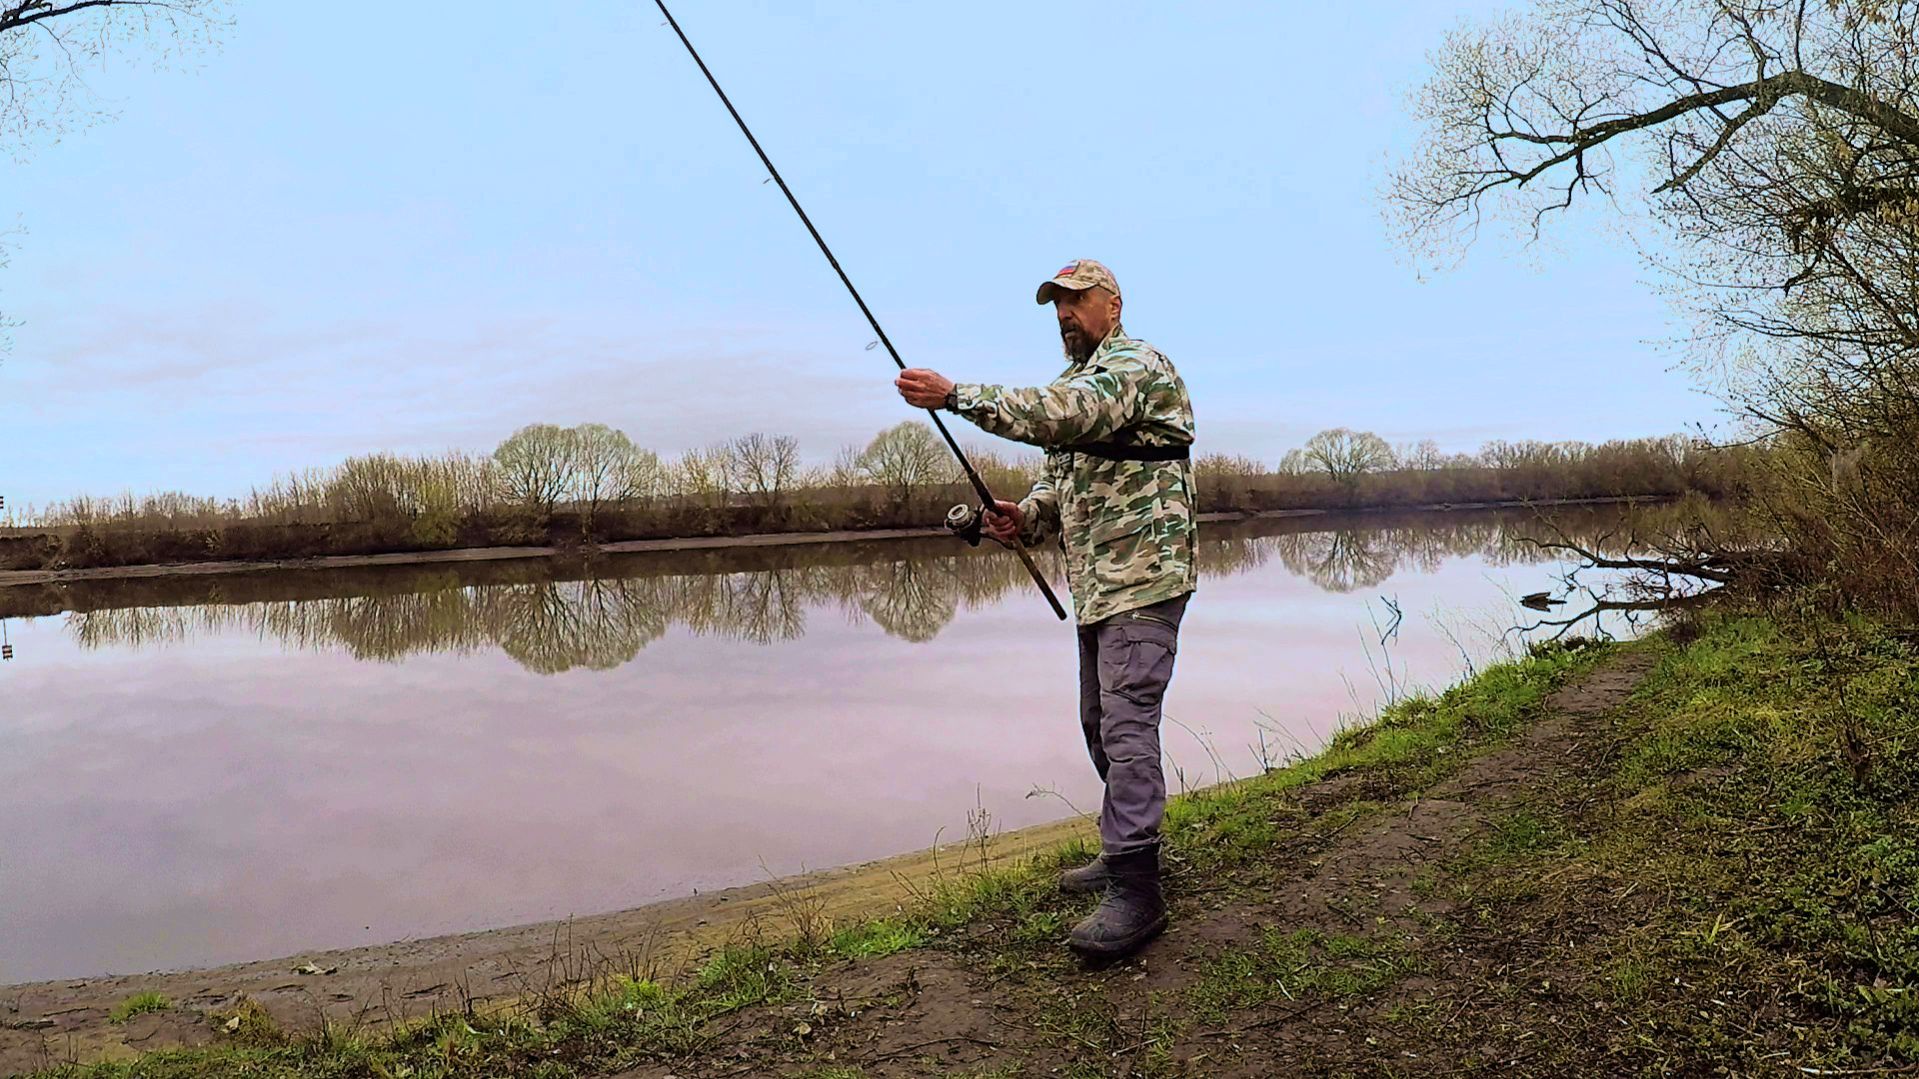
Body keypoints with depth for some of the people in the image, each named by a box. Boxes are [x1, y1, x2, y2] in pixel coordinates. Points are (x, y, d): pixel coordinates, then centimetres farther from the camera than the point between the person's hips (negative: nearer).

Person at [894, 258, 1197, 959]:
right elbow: (1061, 477, 22)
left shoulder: (1135, 363, -9)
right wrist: (1026, 516, 0)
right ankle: (1126, 852, 28)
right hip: (1097, 584, 10)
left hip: (1143, 577, -10)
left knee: (1127, 723, -14)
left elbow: (1063, 415, -28)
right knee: (1100, 722, 15)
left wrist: (956, 395, -31)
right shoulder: (1078, 380, 23)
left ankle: (1136, 890, -11)